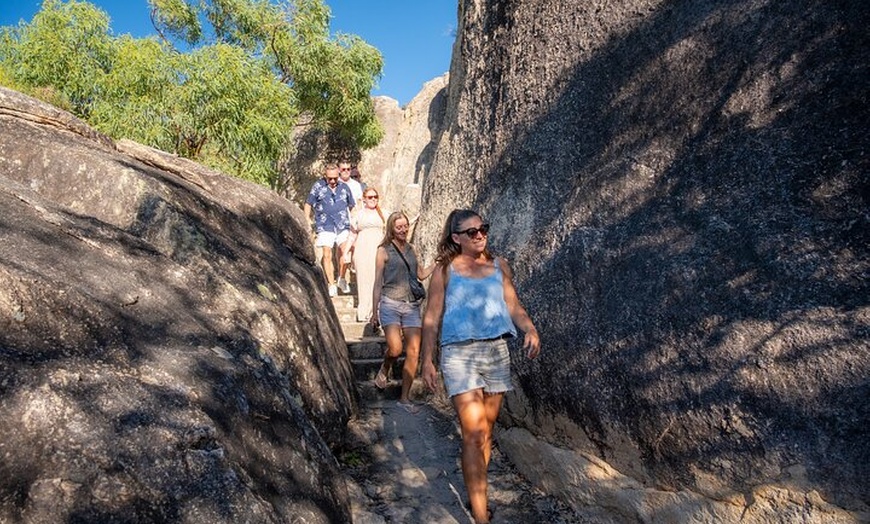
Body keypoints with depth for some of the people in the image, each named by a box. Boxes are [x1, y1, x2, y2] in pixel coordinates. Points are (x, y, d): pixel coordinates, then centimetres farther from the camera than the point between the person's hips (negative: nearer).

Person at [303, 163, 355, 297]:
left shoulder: (344, 187, 11)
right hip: (325, 227, -1)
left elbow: (352, 206, 22)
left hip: (343, 226, 1)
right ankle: (332, 285, 5)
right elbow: (308, 204, 10)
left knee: (344, 251, -12)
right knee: (327, 255, -5)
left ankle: (341, 279, 10)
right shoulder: (318, 186, 5)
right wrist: (308, 221, 4)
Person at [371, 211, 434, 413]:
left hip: (411, 306, 4)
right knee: (395, 348, -19)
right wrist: (374, 311, 1)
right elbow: (378, 283, 2)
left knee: (414, 352, -3)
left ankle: (404, 397, 7)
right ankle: (384, 369, 17)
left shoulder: (410, 249, 16)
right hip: (390, 304, -4)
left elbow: (421, 274, 25)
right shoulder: (384, 251, 2)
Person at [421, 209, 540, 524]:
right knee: (474, 433, -9)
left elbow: (514, 306, 8)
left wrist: (531, 330, -12)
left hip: (496, 351, 4)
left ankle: (476, 494, 28)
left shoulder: (499, 266, 9)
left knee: (486, 431, 11)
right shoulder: (445, 270, 1)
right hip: (459, 353, -3)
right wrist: (427, 360, -4)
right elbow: (432, 318, 1)